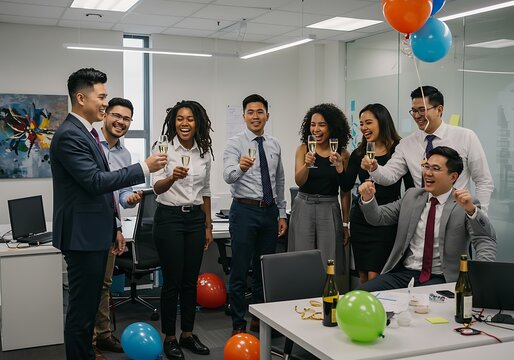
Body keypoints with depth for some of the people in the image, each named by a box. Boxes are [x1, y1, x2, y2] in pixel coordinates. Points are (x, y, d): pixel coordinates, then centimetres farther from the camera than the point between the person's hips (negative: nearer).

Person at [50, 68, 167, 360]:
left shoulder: (85, 133, 14)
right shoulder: (69, 135, -17)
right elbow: (95, 181, -24)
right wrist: (145, 168, -19)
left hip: (95, 234, 10)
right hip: (83, 235, -10)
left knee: (89, 304, 18)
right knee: (82, 307, -1)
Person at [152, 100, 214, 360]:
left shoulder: (204, 152, 5)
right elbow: (157, 188, -19)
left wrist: (208, 226, 12)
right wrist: (172, 177, -41)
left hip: (195, 219, 5)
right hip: (169, 218, -4)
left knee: (191, 280, 11)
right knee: (172, 281, 1)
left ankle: (188, 334, 25)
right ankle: (169, 338, 16)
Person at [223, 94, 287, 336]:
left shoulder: (275, 145, 10)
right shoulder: (235, 143, -6)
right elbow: (228, 175, -23)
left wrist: (282, 214, 13)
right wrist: (241, 167, -45)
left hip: (270, 211, 5)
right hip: (244, 210, -5)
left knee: (264, 270, 13)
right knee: (240, 271, -1)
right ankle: (238, 324, 12)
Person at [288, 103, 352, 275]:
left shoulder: (342, 154, 1)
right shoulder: (303, 149, 2)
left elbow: (345, 191, 5)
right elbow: (299, 181, -8)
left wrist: (345, 224, 4)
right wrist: (307, 164, -28)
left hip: (330, 210, 0)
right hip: (304, 209, 0)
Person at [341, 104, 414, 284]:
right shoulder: (358, 153, 8)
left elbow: (411, 188, -2)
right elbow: (347, 186, 4)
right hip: (361, 219, 5)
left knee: (374, 277, -9)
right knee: (363, 276, 11)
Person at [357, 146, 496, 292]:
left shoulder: (464, 205, -3)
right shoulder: (411, 195, 11)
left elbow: (487, 239, -16)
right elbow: (378, 218, 13)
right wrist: (368, 198, -7)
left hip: (441, 279, -4)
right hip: (403, 273, 5)